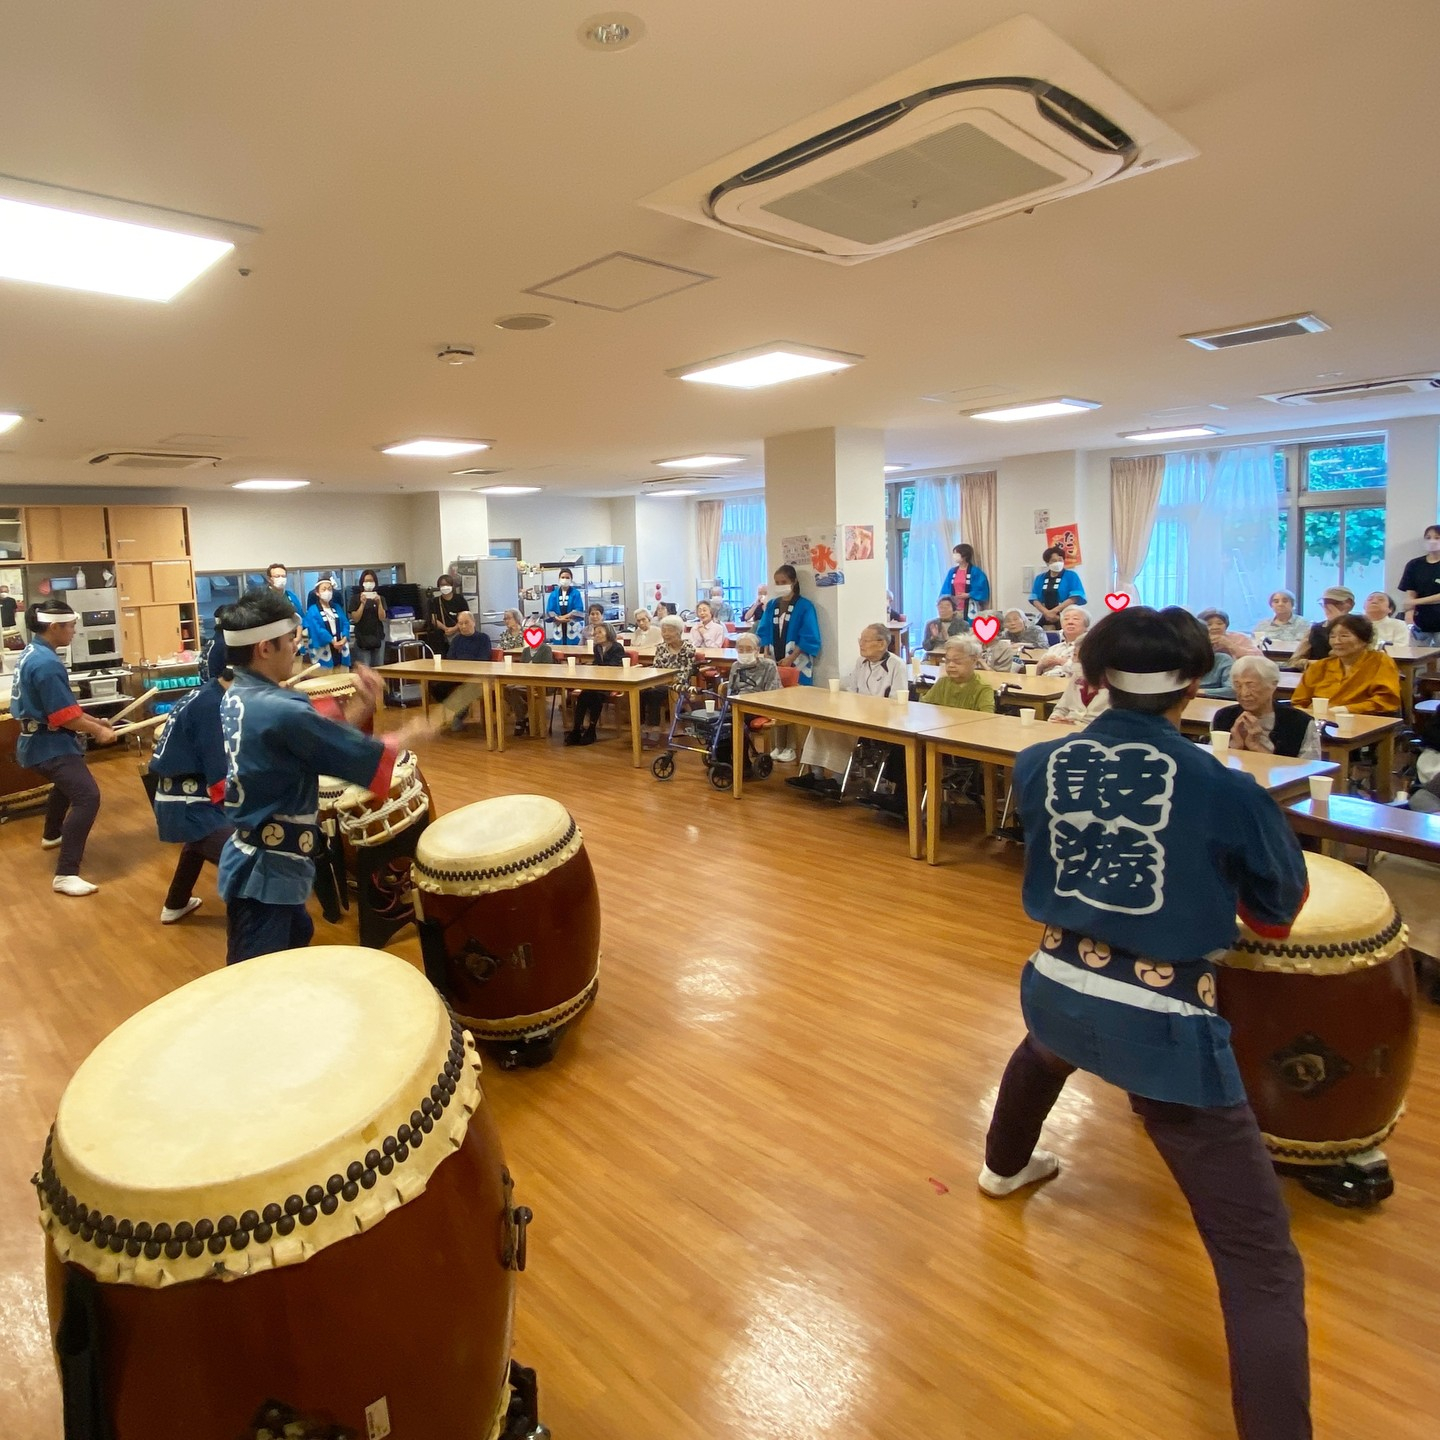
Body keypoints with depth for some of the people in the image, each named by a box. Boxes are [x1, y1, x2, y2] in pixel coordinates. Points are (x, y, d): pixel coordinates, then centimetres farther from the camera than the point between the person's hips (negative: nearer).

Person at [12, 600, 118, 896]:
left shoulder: (32, 653, 8)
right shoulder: (47, 663, -24)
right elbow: (64, 716, -24)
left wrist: (92, 720, 12)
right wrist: (97, 731, -10)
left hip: (40, 740, 11)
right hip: (51, 744, -11)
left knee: (67, 785, 37)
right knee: (87, 797, -22)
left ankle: (51, 835, 60)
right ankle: (65, 875, -25)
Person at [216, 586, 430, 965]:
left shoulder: (236, 698, 4)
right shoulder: (280, 711, -26)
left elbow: (317, 740, 12)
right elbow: (367, 758, -18)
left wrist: (364, 707, 2)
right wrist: (409, 733, 0)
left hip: (255, 859, 10)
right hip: (265, 870, -10)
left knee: (296, 941, 28)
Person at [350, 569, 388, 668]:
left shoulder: (380, 598, 8)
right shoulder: (356, 598, 2)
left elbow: (382, 618, -3)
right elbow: (355, 619, -7)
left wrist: (379, 603, -16)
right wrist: (362, 603, -17)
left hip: (378, 637, 2)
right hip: (362, 638, -2)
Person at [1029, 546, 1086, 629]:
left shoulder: (1071, 576, 2)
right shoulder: (1040, 578, 12)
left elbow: (1075, 597, -9)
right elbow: (1034, 598, 5)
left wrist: (1054, 611, -15)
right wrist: (1046, 612, -12)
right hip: (1046, 618, 3)